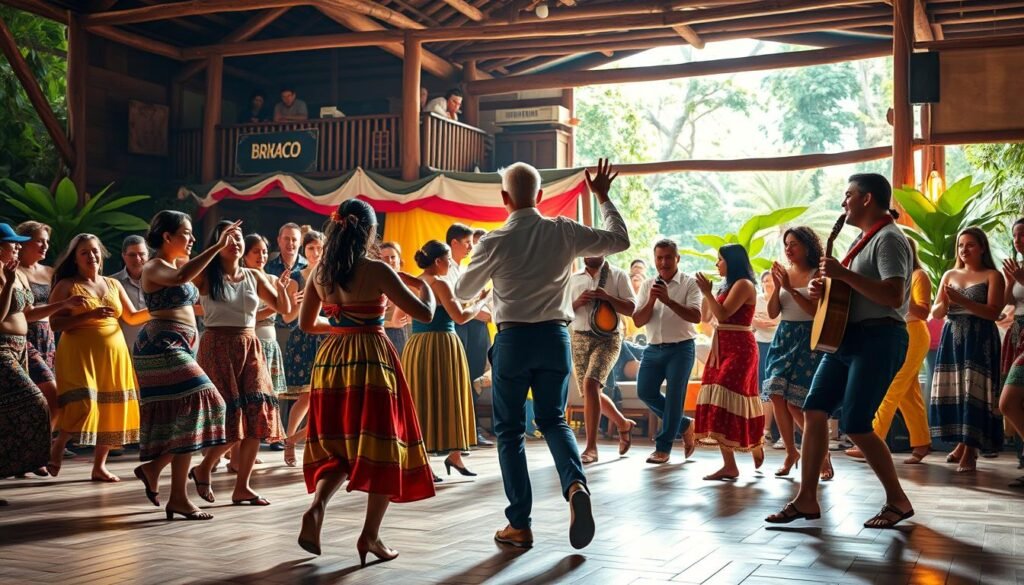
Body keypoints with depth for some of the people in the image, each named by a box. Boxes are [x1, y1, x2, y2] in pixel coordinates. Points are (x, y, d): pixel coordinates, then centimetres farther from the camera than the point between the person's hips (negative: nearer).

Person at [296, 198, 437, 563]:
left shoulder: (320, 272, 4)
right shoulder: (377, 271, -10)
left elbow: (307, 323, 14)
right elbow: (425, 314, -9)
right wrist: (423, 283, 11)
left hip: (331, 361, 5)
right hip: (372, 361, -5)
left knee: (337, 445, 18)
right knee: (382, 445, 6)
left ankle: (316, 506, -7)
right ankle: (370, 535, 4)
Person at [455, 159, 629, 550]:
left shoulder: (495, 242, -9)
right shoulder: (565, 232, -3)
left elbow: (463, 292, 4)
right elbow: (620, 240, 9)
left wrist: (484, 270, 25)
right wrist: (603, 197, 19)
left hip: (513, 339, -3)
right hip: (555, 336, 3)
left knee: (509, 430, 9)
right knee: (553, 419, 18)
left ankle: (519, 525, 11)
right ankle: (576, 484, -11)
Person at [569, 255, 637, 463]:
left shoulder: (617, 276, 3)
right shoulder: (574, 279, 13)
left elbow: (631, 308, -4)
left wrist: (607, 297, -19)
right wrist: (577, 303, -10)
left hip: (607, 339, -5)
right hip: (580, 339, 5)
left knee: (590, 385, -23)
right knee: (590, 393, 10)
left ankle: (591, 447, -18)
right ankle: (624, 424, 38)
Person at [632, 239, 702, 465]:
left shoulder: (689, 284, -4)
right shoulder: (647, 285, 9)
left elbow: (696, 316, -17)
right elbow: (638, 321, 2)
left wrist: (668, 300, -26)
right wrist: (651, 301, -15)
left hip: (681, 348, -5)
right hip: (653, 348, 5)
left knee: (674, 396, -5)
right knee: (645, 392, 0)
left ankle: (663, 448, 4)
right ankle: (684, 425, 20)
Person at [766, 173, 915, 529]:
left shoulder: (888, 238, -11)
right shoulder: (863, 240, 20)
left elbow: (894, 296, -25)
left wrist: (843, 274, -23)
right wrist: (823, 288, 9)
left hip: (879, 339, -10)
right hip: (847, 337, 10)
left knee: (855, 424, -11)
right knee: (814, 411, 2)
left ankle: (898, 500, 4)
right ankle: (807, 498, 6)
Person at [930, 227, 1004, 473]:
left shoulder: (993, 276, 1)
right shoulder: (950, 275, 14)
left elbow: (994, 312, -11)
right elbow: (936, 313, 12)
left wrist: (962, 301, -20)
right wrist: (944, 303, -11)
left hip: (979, 341, -5)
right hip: (952, 339, 5)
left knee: (973, 392, -11)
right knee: (953, 392, 3)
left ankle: (970, 452, -9)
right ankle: (962, 444, 15)